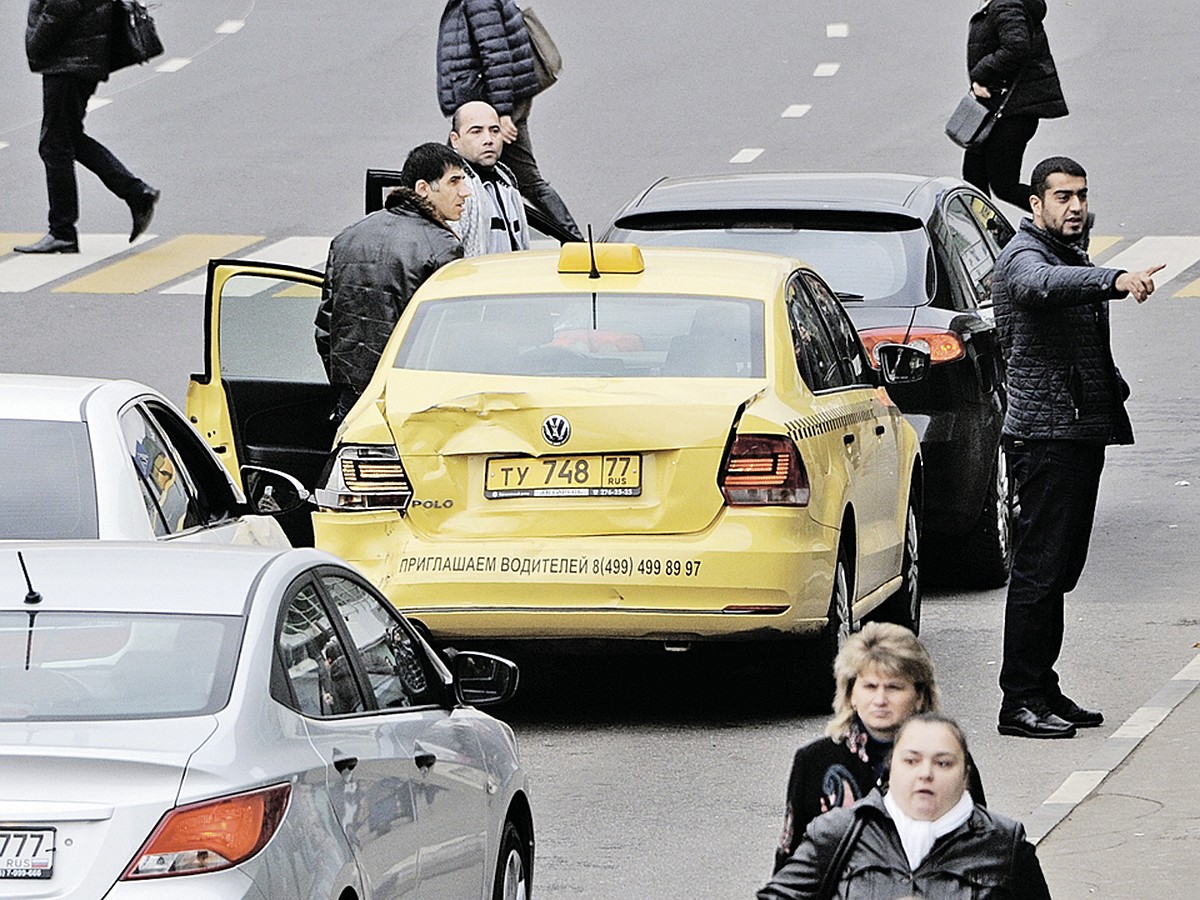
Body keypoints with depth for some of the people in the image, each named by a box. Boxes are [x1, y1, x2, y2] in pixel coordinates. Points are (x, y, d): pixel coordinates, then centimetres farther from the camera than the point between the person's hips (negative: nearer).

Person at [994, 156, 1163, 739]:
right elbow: (1042, 285, -39)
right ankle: (1020, 702, -8)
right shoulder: (1023, 256, -12)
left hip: (1082, 436, 10)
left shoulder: (1072, 256, 20)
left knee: (1059, 571, 12)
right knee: (1039, 570, -10)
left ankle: (1043, 690, 18)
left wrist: (1114, 386, 19)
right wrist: (1116, 281, -53)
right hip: (1044, 434, -10)